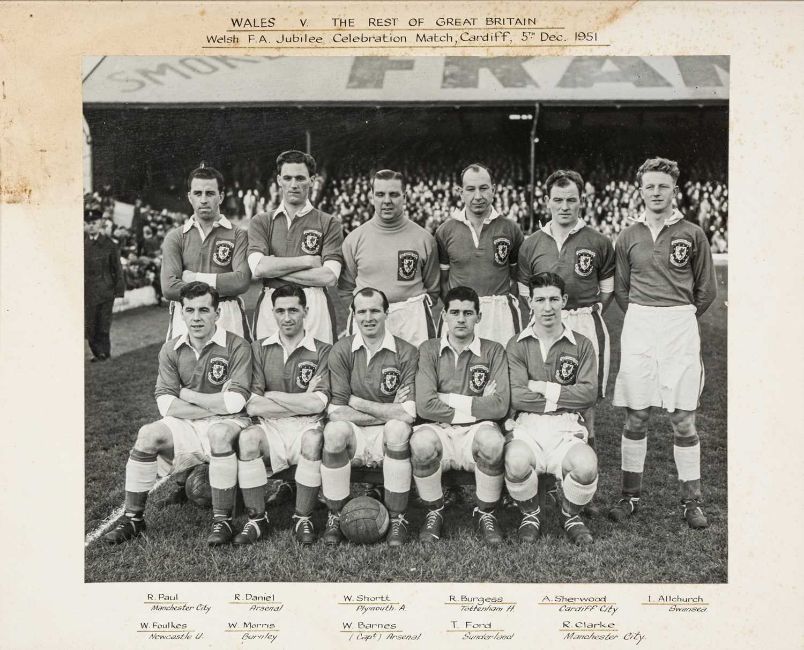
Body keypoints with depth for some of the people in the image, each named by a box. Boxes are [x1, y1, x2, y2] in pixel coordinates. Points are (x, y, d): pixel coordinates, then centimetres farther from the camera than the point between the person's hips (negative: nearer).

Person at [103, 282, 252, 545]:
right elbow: (166, 404, -4)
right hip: (185, 426, 4)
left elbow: (235, 402, -17)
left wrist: (188, 395, -6)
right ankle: (133, 518, -7)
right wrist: (215, 406, -12)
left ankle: (222, 520, -24)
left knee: (219, 433, -36)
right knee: (148, 435, -21)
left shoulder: (236, 346, -8)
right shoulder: (171, 350, 4)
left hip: (225, 424, -4)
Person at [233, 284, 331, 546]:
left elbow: (318, 404, -9)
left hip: (306, 428, -1)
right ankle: (257, 519, -13)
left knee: (313, 439, -34)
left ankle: (303, 519, -14)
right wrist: (303, 401, -6)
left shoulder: (323, 351, 4)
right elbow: (252, 405, -3)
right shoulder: (259, 349, 9)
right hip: (270, 427, 2)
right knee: (247, 437, -30)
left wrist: (271, 396, -4)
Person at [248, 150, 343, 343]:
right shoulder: (261, 222, 13)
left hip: (314, 305, -1)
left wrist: (275, 269, -5)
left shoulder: (329, 224, 6)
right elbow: (258, 267, -3)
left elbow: (329, 277, -6)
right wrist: (308, 261, -5)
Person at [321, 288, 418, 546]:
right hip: (354, 436, 1)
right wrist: (388, 411, -11)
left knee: (397, 428, -32)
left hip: (389, 437, 0)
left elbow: (408, 415, -14)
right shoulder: (341, 351, 0)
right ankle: (334, 516, -11)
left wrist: (356, 402, -11)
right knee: (334, 430, -30)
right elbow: (335, 412, -9)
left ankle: (397, 519, -15)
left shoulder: (406, 352, -3)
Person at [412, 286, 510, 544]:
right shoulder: (429, 350, 5)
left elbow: (499, 406, -7)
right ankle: (434, 512, -5)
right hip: (439, 430, 0)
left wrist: (449, 400, -8)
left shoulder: (493, 351, 6)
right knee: (421, 440, -33)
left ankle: (486, 513, -6)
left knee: (492, 439, -34)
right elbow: (425, 405, -9)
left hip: (476, 430, 0)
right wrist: (477, 405, -6)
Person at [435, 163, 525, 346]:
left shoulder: (510, 229, 6)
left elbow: (517, 274, 12)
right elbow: (443, 278, 11)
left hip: (501, 312, 0)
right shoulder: (445, 231, 6)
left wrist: (511, 302, 1)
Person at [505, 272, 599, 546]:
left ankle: (569, 514, 7)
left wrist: (543, 388, -5)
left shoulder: (582, 345, 11)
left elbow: (588, 394, -2)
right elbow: (515, 397, -6)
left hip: (567, 430, 1)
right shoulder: (517, 345, 8)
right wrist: (563, 397, -4)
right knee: (516, 462, -35)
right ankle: (531, 515, 3)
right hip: (527, 427, -1)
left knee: (586, 466, -32)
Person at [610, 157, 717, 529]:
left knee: (683, 420, 2)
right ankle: (630, 496, 17)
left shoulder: (692, 235, 2)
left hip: (681, 328, -1)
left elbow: (707, 289, 9)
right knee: (635, 417, 5)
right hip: (637, 329, 2)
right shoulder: (629, 237, 7)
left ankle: (692, 501, 14)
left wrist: (680, 316, 11)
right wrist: (643, 317, 10)